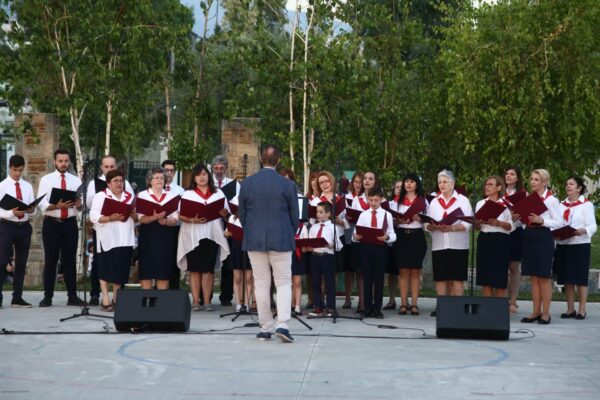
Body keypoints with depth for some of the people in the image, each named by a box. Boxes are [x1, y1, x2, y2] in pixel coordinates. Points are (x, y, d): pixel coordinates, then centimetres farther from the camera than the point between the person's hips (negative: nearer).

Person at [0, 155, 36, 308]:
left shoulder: (28, 186, 9)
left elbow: (33, 208, 6)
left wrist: (31, 210, -17)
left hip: (24, 226, 5)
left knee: (21, 263, 9)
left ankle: (17, 298, 18)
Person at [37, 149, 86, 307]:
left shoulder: (76, 180, 8)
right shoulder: (46, 180, 2)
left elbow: (81, 206, 1)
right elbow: (42, 204, -9)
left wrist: (79, 204, -23)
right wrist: (57, 206, -26)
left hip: (70, 224, 2)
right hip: (51, 224, -2)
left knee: (70, 260, 7)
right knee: (50, 260, 2)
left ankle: (72, 296, 12)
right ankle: (48, 297, 9)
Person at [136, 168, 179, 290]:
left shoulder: (171, 195, 11)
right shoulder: (142, 195, 5)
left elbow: (175, 220, 4)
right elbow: (142, 219, -7)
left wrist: (166, 221, -17)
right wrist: (155, 217, -25)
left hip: (165, 237, 2)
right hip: (148, 236, -2)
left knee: (163, 273, 1)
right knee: (146, 272, -2)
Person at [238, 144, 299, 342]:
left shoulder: (247, 183, -1)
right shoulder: (287, 184, -6)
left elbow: (242, 214, 6)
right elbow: (294, 215, 0)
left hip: (254, 240, 2)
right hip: (281, 240, -2)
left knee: (261, 284, 8)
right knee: (284, 283, 4)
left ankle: (265, 329, 10)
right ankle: (282, 325, -9)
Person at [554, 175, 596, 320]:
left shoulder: (586, 204, -3)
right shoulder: (562, 205, 14)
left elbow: (592, 226, -8)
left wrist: (583, 230, -27)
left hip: (580, 244, -5)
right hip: (563, 244, 5)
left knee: (580, 278, -1)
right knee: (567, 278, 6)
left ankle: (582, 310, 4)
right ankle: (570, 309, 13)